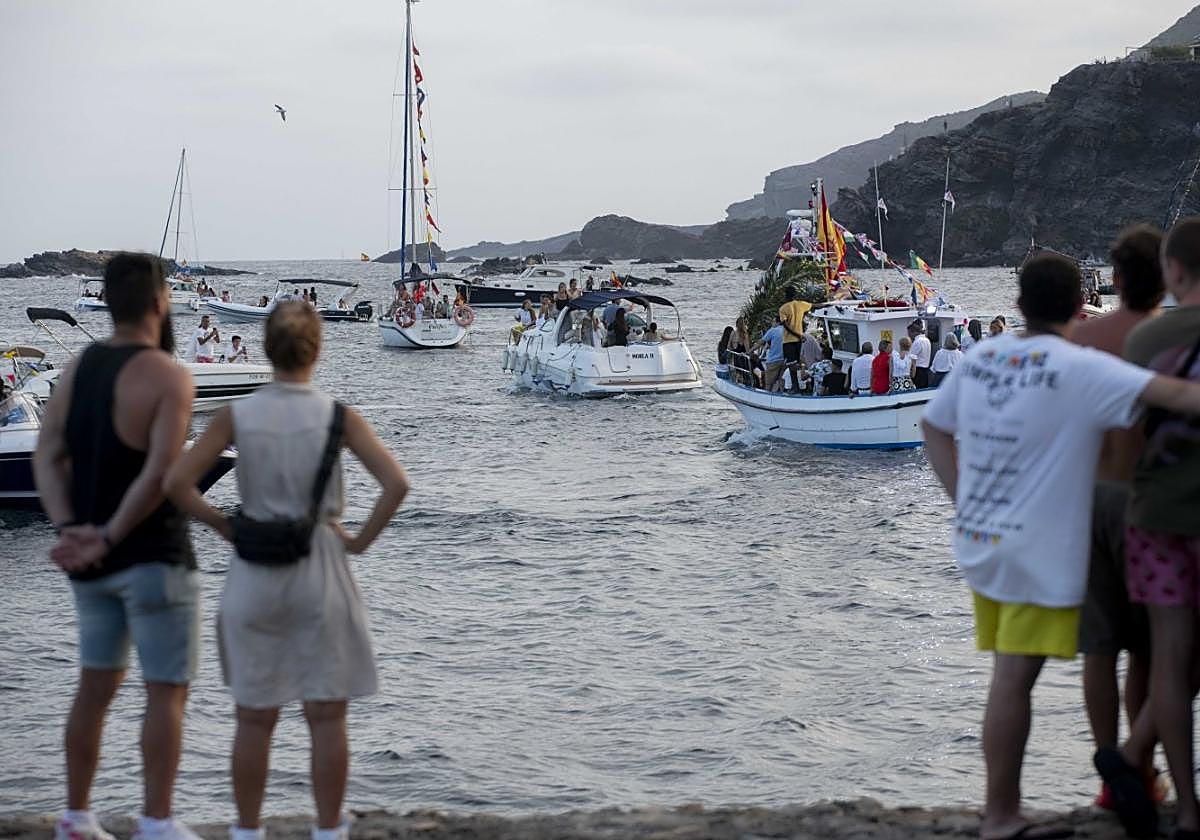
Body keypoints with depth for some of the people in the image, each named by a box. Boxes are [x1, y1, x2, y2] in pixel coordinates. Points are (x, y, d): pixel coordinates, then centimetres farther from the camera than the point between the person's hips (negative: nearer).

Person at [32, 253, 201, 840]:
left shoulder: (78, 368, 7)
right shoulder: (168, 375, -14)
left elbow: (46, 457, 0)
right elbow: (161, 473, -25)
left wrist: (71, 532, -11)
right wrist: (109, 539, -20)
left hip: (93, 561, 7)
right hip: (153, 557, -7)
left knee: (96, 685, 16)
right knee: (167, 693, 0)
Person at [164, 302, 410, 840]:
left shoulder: (236, 416, -4)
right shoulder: (338, 417, -6)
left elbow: (176, 483, -10)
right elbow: (396, 484, -15)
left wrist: (222, 525, 4)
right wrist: (363, 539, -3)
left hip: (255, 574, 1)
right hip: (320, 572, -1)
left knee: (254, 719, 11)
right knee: (327, 717, 7)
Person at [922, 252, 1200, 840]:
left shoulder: (980, 358, 5)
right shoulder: (1078, 369, -15)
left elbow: (934, 428, 17)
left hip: (982, 542, 7)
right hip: (1038, 553, -7)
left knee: (1010, 677, 15)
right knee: (1013, 681, -2)